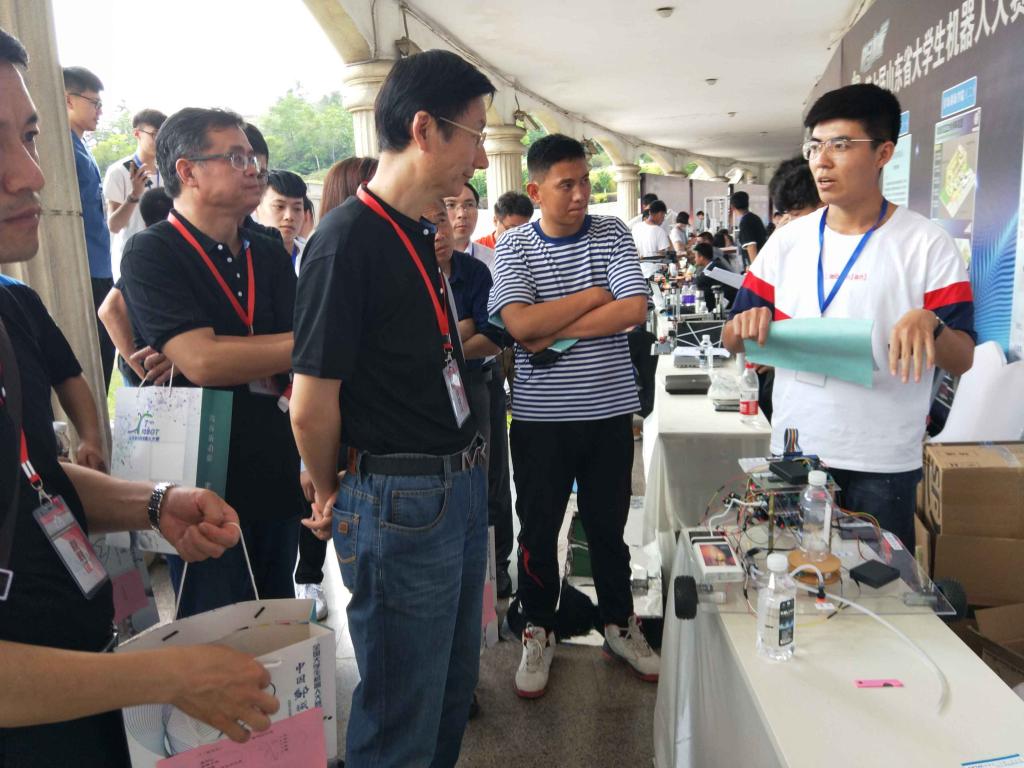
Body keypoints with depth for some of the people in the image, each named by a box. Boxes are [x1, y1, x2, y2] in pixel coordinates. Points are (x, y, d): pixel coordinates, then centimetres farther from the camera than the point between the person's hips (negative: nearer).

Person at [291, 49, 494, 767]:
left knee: (454, 684, 24)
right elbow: (313, 407, -17)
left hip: (462, 486, 9)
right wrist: (332, 498, -2)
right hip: (401, 504, -8)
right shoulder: (348, 237, -19)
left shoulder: (422, 235, 9)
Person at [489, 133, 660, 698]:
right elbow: (520, 324, -18)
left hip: (608, 410, 1)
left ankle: (619, 625, 35)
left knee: (608, 526, 15)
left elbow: (635, 310, -12)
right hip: (539, 417, -1)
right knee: (539, 530, 11)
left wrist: (554, 332, -15)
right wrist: (595, 294, -12)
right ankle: (538, 632, 31)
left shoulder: (612, 234, 2)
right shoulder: (513, 247, -3)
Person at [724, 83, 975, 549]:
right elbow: (732, 341, 6)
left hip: (883, 464, -3)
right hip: (793, 452, 3)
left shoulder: (927, 244, -5)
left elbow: (962, 360, -7)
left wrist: (930, 324, -27)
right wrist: (748, 323, -17)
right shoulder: (787, 240, 4)